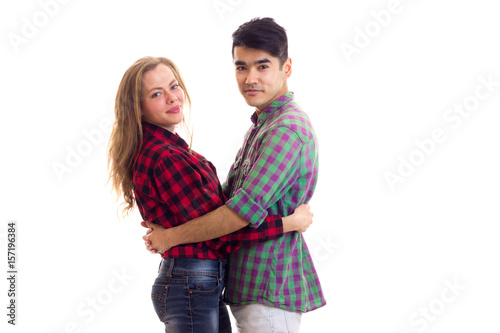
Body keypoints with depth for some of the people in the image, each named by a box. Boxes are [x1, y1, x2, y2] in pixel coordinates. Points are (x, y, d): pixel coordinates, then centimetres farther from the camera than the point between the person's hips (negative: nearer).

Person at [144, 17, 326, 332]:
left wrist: (171, 236, -14)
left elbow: (244, 211, -24)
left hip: (269, 292, -10)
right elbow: (228, 192, 22)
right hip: (252, 286, 10)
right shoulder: (262, 125, 15)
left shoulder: (287, 129, -19)